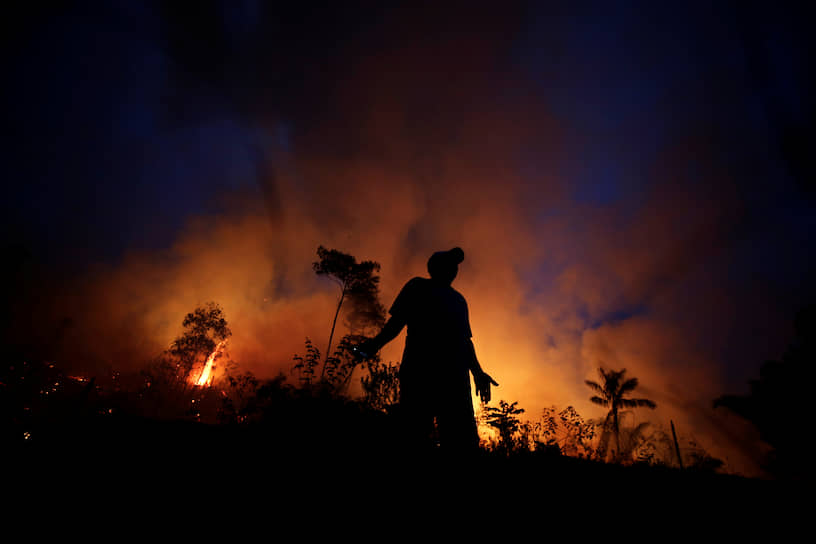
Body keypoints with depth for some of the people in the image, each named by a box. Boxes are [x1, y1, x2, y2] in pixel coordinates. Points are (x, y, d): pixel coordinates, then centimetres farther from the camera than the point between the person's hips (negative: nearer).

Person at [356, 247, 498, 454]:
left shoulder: (459, 300, 34)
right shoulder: (418, 286, 20)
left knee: (463, 441, -9)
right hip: (418, 368, -4)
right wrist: (375, 343, -7)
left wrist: (478, 372, 18)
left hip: (455, 375, 4)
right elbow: (397, 321, 10)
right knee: (416, 437, -11)